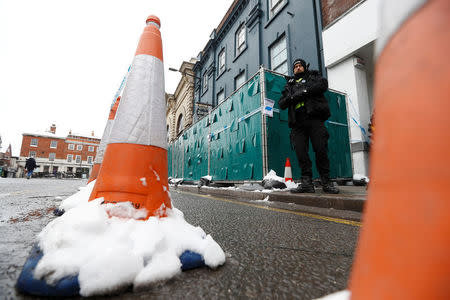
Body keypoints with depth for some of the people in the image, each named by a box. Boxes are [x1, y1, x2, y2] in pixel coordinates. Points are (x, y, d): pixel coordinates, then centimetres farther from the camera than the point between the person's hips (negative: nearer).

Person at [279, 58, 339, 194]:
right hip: (298, 123, 3)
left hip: (314, 118, -2)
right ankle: (307, 183, -5)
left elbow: (323, 84, 1)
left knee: (321, 150, -9)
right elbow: (281, 104, 17)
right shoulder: (289, 84, 30)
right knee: (301, 152, -7)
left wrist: (305, 91, -8)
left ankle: (326, 182, -2)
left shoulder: (312, 76, 24)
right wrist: (291, 97, -4)